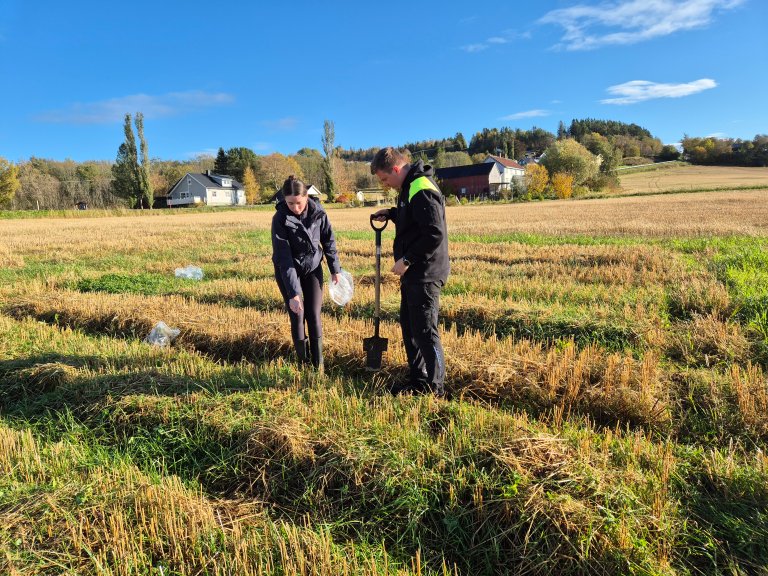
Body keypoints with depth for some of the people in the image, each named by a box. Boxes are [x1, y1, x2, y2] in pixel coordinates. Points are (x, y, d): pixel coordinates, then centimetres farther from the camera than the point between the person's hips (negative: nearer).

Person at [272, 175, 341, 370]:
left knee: (314, 316, 0)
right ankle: (303, 362, 14)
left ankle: (318, 363, 12)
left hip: (313, 268, 2)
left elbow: (328, 241, 0)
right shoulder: (280, 219, -23)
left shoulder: (318, 212, -15)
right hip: (287, 271, -2)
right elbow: (284, 258, -26)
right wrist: (293, 293, -30)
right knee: (298, 316, -2)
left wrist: (335, 269, 3)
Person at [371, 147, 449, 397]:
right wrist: (391, 213, 11)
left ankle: (435, 388, 10)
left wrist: (407, 260, -20)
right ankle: (418, 379, 30)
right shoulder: (409, 187, 13)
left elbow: (435, 233, -26)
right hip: (413, 273, 11)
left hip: (425, 275, -11)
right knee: (409, 326, 17)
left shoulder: (422, 190, -19)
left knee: (425, 331, -3)